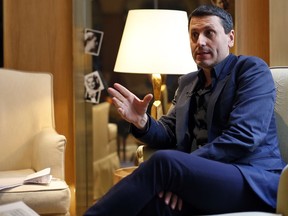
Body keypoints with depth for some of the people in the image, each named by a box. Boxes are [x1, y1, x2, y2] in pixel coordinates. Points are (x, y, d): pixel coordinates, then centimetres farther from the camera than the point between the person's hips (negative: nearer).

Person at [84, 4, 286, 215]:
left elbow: (244, 137, -12)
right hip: (205, 181, 4)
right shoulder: (188, 82, 23)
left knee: (164, 161, -31)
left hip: (255, 181, -4)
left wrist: (185, 167, -18)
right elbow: (169, 134, 16)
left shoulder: (252, 70, 2)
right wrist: (142, 122, -6)